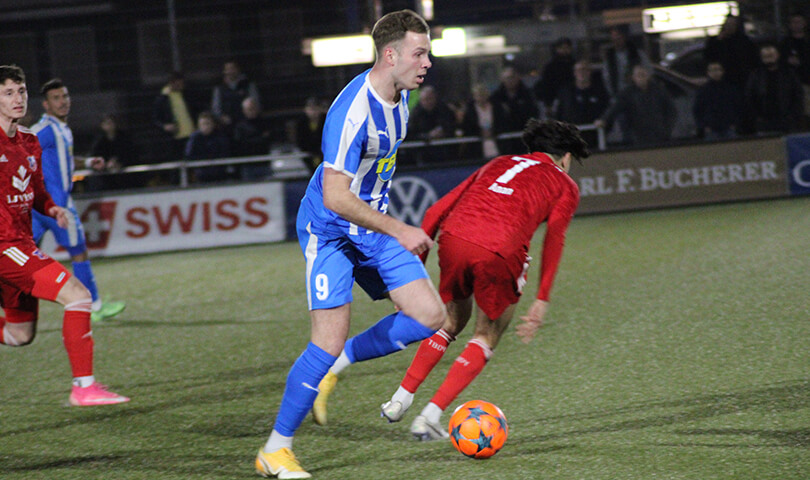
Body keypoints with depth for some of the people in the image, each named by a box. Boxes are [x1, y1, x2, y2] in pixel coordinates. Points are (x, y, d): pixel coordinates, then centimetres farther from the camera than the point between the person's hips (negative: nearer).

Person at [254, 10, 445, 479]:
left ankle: (335, 367, 14)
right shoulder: (352, 111, -27)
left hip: (374, 226, 8)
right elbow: (335, 198, -31)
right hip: (330, 230, -8)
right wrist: (398, 230, -32)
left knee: (430, 316, -2)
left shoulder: (400, 93, 1)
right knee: (330, 341, -15)